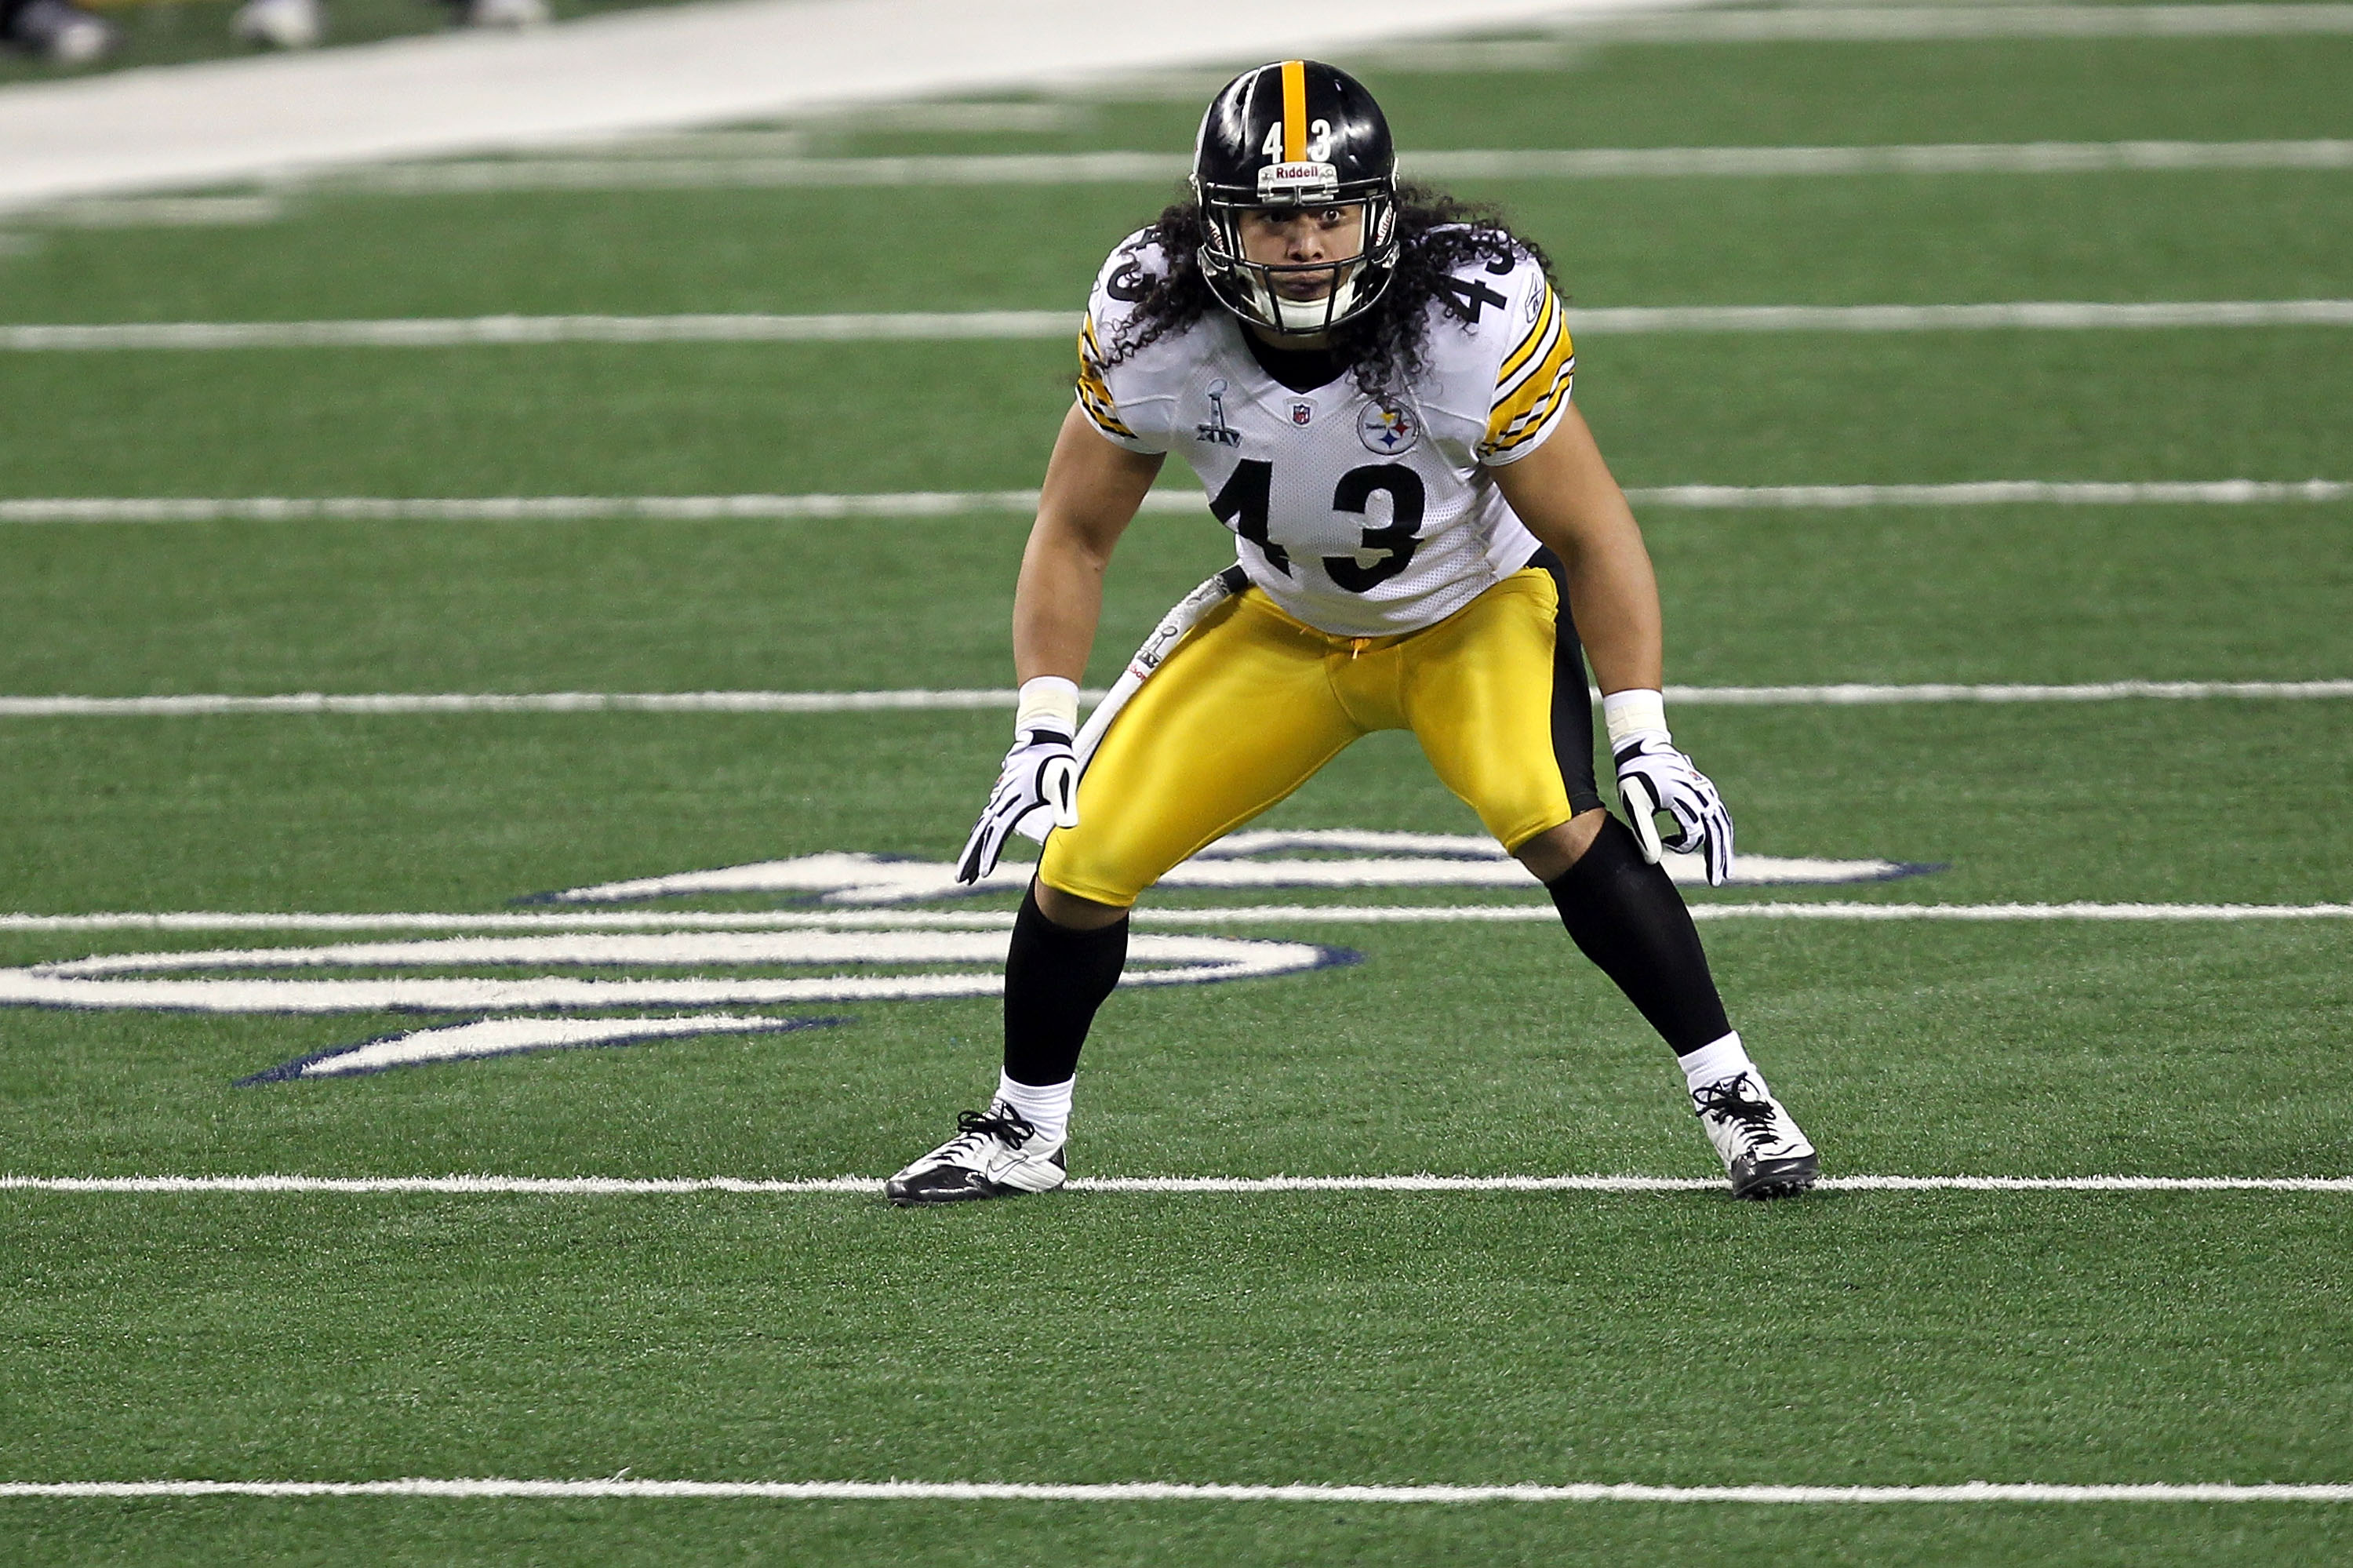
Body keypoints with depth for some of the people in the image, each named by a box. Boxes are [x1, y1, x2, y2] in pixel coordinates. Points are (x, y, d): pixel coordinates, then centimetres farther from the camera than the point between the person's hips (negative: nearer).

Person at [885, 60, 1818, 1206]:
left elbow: (1590, 537, -20)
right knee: (1084, 858, -6)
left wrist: (1644, 741, -24)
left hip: (1479, 610, -3)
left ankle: (1731, 1098, -16)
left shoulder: (1475, 317, -33)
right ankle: (1024, 1132, 20)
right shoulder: (1149, 320, -25)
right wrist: (1043, 735, -17)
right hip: (1288, 629, 3)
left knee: (1556, 823, -31)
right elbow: (1075, 534, -9)